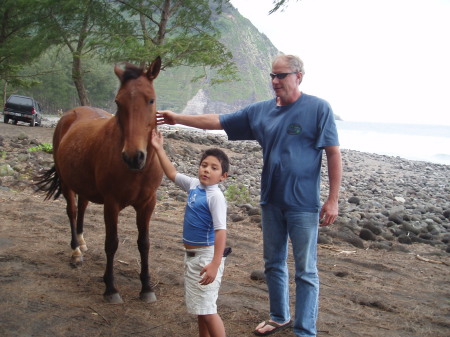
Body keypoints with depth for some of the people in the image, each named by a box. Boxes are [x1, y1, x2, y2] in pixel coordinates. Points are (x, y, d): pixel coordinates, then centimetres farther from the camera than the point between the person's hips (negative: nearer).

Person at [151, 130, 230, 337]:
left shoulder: (216, 196, -19)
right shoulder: (194, 185, 4)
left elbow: (221, 230, -24)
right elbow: (172, 174, 20)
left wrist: (215, 264, -30)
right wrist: (159, 149, 17)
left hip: (206, 256, -9)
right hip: (192, 255, 9)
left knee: (206, 309, -6)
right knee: (199, 306, 19)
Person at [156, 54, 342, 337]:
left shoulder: (319, 108, -9)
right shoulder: (261, 111, 5)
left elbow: (334, 155, -10)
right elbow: (218, 122, 9)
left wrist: (333, 200, -13)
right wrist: (177, 119, 5)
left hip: (303, 204, -6)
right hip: (271, 201, 6)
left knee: (305, 271, 3)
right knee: (273, 263, 18)